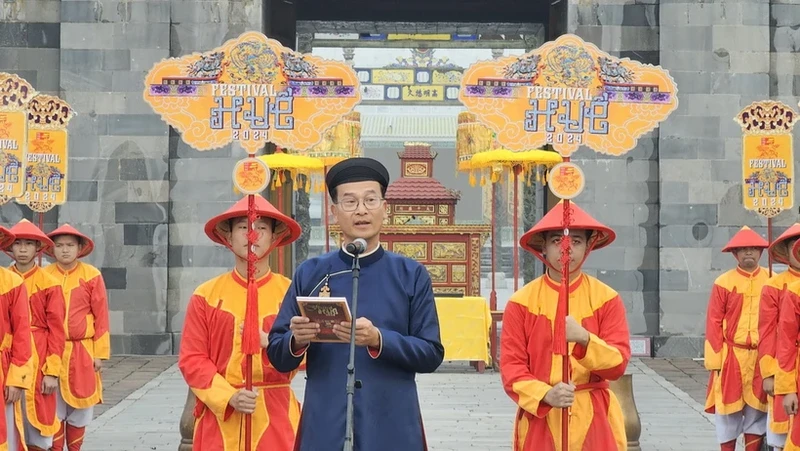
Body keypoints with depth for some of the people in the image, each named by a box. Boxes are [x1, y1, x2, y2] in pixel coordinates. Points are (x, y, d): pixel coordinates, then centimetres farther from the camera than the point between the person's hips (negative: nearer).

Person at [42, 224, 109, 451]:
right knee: (53, 409, 2)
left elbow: (101, 316, -2)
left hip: (83, 352, -1)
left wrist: (100, 353, -4)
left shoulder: (92, 275, -3)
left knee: (79, 409, 7)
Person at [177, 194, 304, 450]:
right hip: (220, 414, 0)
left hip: (275, 415, 0)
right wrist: (229, 397, -13)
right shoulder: (206, 295, 3)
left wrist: (272, 343, -18)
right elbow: (191, 358, 0)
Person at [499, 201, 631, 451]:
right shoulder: (521, 302, -1)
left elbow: (618, 363, -4)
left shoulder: (607, 298, 2)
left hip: (594, 420, 1)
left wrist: (584, 339, -21)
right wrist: (545, 395, -21)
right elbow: (511, 365, -4)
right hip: (540, 418, 0)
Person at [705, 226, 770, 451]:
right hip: (731, 358, -2)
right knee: (728, 410, 3)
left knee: (757, 409, 7)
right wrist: (715, 360, -6)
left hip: (762, 358, 2)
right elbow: (714, 324, -2)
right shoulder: (723, 283, -2)